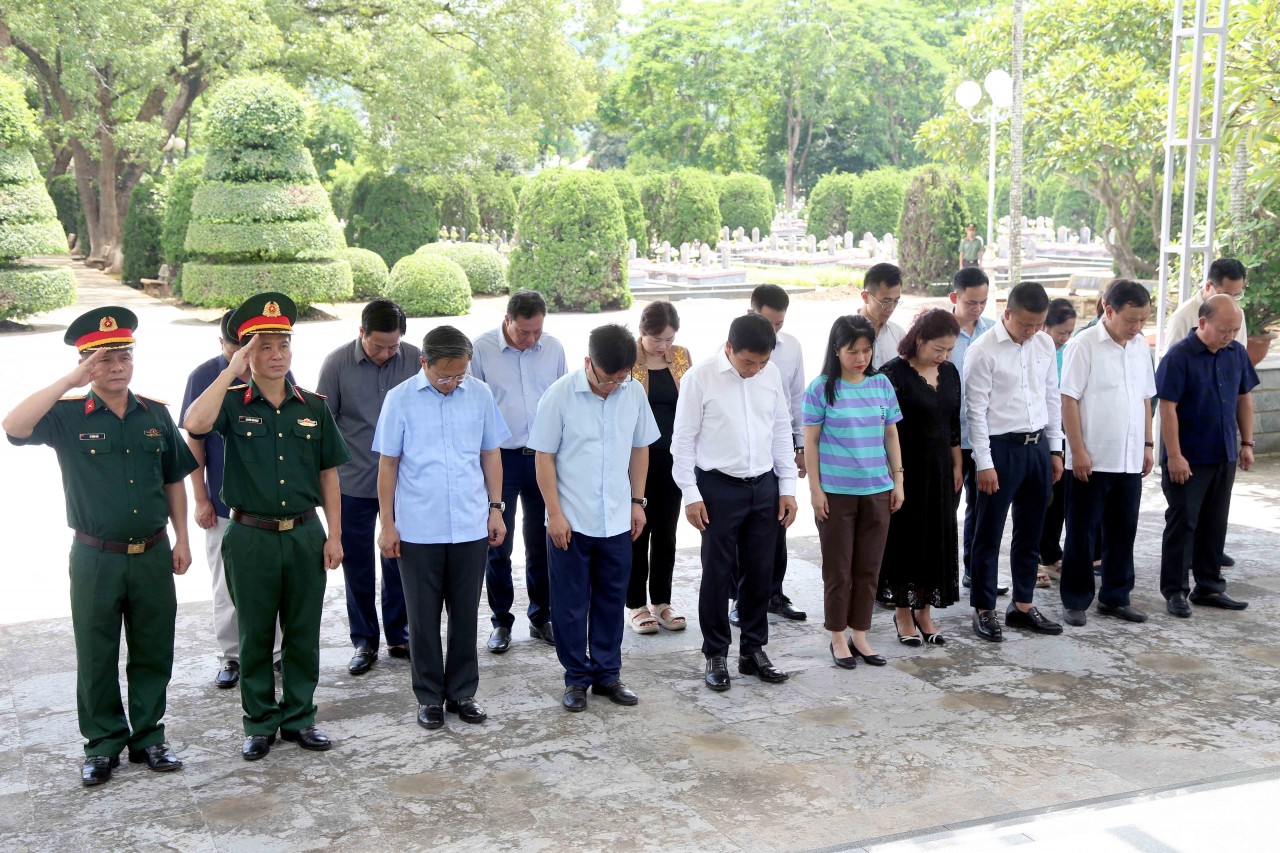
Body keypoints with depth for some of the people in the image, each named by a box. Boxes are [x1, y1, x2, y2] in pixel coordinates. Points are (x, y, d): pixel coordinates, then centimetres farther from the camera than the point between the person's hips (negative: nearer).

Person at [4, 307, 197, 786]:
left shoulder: (156, 415, 5)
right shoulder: (68, 416, -4)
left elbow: (174, 480, 12)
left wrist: (181, 539, 7)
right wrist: (70, 382, -23)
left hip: (153, 555, 2)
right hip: (96, 558, -2)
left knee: (153, 653, 10)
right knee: (96, 657, 7)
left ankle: (148, 738, 24)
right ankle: (103, 745, 21)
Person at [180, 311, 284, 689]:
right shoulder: (203, 377, -5)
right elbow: (194, 442, -1)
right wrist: (201, 499, -4)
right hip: (224, 502, -1)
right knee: (227, 586, 8)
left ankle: (279, 650, 23)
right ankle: (230, 656, 21)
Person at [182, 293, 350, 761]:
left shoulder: (313, 407, 5)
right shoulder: (233, 403, -3)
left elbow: (328, 475, 8)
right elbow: (195, 424, -26)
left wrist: (334, 535, 3)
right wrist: (233, 369, -21)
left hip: (305, 534, 2)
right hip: (251, 536, -2)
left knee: (303, 633, 10)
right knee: (255, 634, 9)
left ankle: (300, 717, 24)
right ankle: (260, 723, 22)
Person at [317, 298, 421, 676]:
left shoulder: (415, 360, -5)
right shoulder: (337, 363, -8)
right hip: (353, 485, -1)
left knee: (399, 562, 11)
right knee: (357, 565, 8)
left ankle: (398, 635, 26)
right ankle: (364, 641, 22)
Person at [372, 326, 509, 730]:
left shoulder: (480, 394, 1)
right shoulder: (400, 399, -4)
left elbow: (491, 454, 10)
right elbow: (388, 465, 0)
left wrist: (496, 508, 5)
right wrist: (387, 525, -1)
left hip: (471, 527, 2)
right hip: (418, 530, -1)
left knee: (465, 614, 11)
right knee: (423, 617, 8)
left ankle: (462, 692, 24)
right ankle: (429, 697, 21)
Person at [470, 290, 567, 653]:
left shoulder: (553, 348, 2)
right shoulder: (481, 349, -7)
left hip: (543, 457, 3)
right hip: (500, 458, -2)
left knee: (541, 542, 10)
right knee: (498, 545, 5)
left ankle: (541, 617, 23)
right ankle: (501, 622, 18)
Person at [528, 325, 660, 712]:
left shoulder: (634, 393, -2)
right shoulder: (560, 395, -13)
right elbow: (544, 456, -8)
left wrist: (637, 501, 8)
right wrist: (554, 513, -11)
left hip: (617, 520, 3)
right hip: (570, 521, -3)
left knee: (612, 600, 13)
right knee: (571, 603, 7)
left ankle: (608, 673, 26)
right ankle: (577, 677, 20)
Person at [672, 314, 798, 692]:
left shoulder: (771, 374, 2)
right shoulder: (700, 377, -11)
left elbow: (782, 431, 10)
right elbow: (683, 439, -7)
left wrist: (787, 487, 7)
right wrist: (691, 494, -8)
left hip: (764, 486, 4)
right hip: (719, 487, -4)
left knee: (760, 572, 11)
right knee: (718, 573, 4)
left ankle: (754, 650, 25)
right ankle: (716, 655, 18)